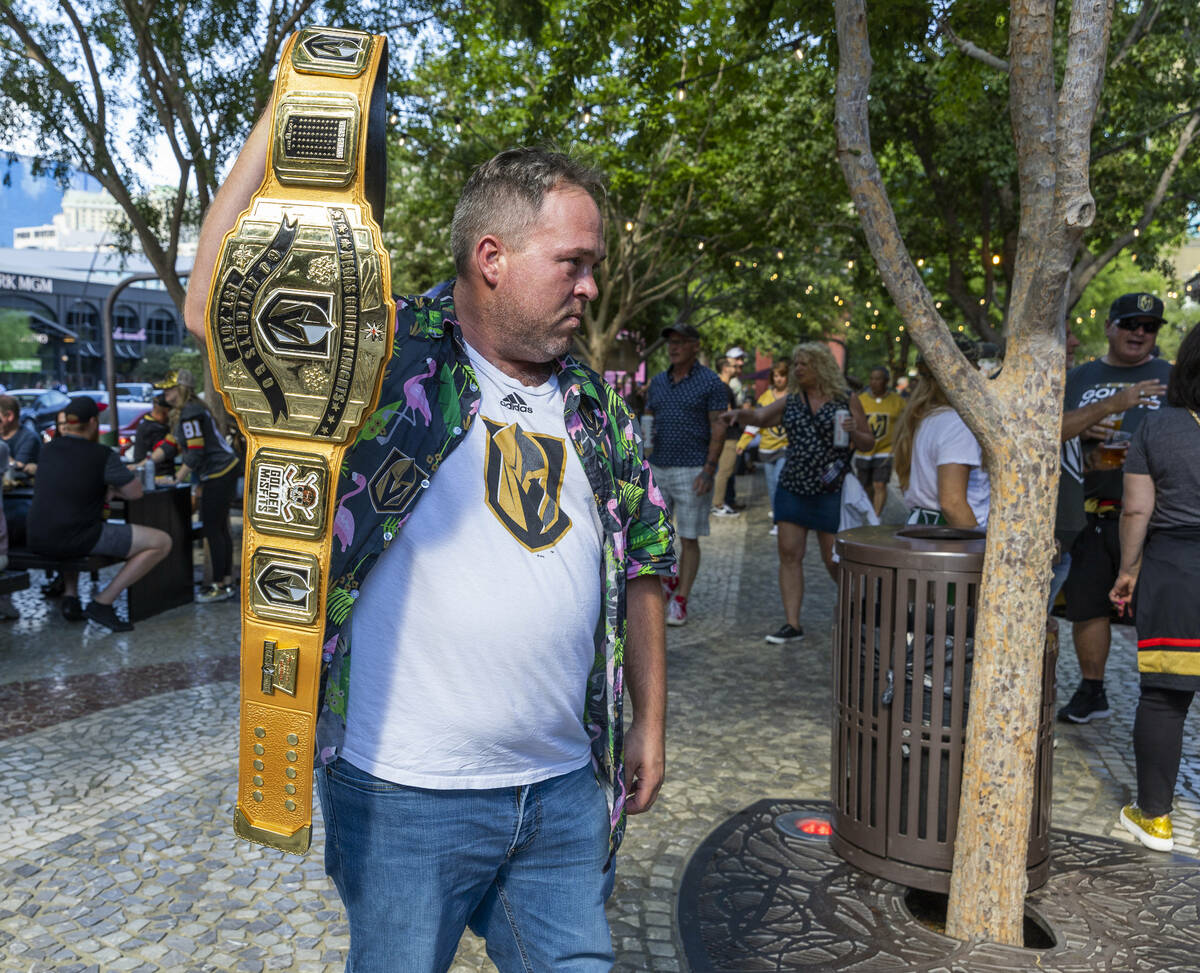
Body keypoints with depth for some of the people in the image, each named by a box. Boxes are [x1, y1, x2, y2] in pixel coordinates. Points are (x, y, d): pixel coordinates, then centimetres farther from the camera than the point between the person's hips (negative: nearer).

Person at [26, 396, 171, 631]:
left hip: (38, 541, 8)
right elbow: (135, 492, -3)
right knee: (162, 542, -3)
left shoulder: (49, 448, 11)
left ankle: (70, 597, 25)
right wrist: (111, 487, 16)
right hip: (77, 540, -7)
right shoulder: (103, 455, -8)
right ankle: (102, 603, -5)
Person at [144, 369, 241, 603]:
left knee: (213, 530, -4)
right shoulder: (181, 413, 17)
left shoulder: (190, 413, -17)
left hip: (219, 474, -11)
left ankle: (220, 586, 3)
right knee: (219, 528, 14)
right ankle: (227, 582, 21)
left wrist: (177, 478, -13)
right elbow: (169, 445, 18)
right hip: (225, 470, 11)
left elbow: (196, 452, -21)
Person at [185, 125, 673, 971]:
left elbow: (640, 566, 12)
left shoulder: (596, 405, 7)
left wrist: (649, 721, 13)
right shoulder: (389, 357, -9)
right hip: (406, 792, -4)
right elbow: (218, 308, -23)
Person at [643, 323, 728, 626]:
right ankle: (668, 582, 32)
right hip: (658, 468, 5)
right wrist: (645, 432, -6)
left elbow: (718, 430, -8)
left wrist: (708, 471, -16)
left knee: (689, 539, 0)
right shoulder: (658, 382, 12)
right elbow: (647, 418, 18)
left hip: (692, 470, -5)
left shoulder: (711, 382, -5)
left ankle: (680, 601, 10)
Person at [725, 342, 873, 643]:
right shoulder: (791, 399, 10)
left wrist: (853, 431, -16)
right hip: (792, 486, 4)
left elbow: (868, 442, 4)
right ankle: (792, 624, 4)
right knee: (789, 554, -2)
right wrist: (740, 413, -23)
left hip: (830, 489, -4)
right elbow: (760, 416, -3)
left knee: (833, 558, 2)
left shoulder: (846, 399, 1)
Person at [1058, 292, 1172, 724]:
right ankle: (1091, 693, 26)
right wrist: (1111, 405, -18)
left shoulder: (1172, 379, 6)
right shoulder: (1080, 379, 11)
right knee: (1087, 605, 10)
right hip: (1089, 515, 3)